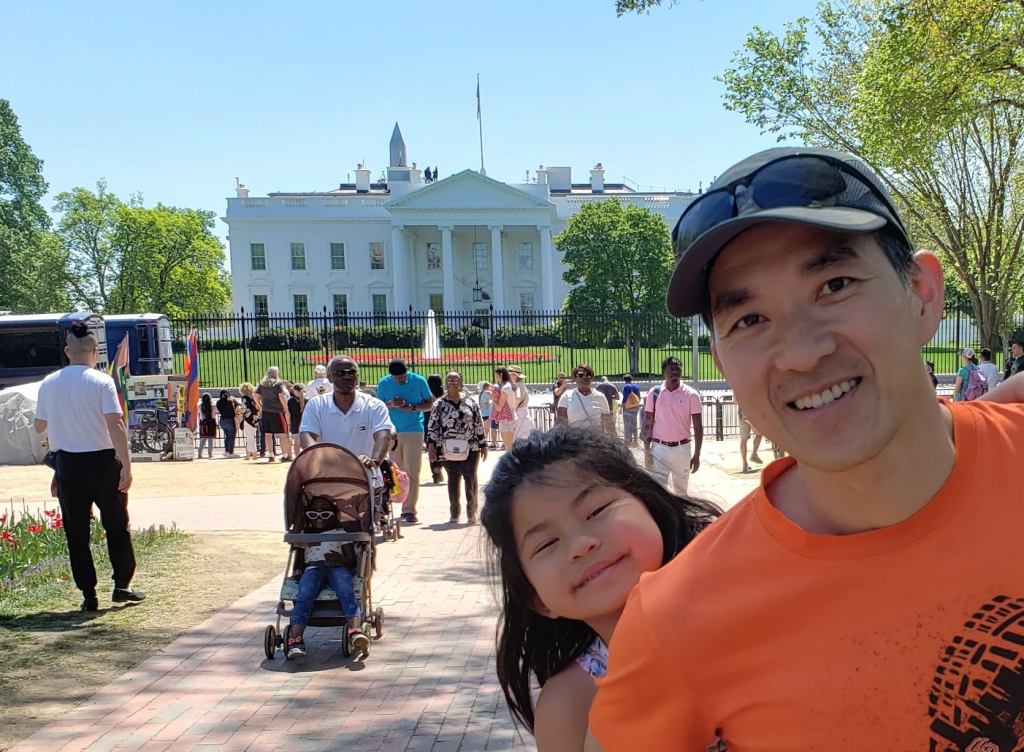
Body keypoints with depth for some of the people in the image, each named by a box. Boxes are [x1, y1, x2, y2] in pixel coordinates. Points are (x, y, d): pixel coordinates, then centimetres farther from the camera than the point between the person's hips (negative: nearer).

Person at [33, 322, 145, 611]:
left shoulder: (49, 384, 2)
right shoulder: (102, 381, -10)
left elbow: (40, 427, 10)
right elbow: (115, 425, -17)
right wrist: (126, 465, -16)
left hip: (67, 464, 3)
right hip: (102, 461, -3)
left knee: (76, 532, 9)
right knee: (117, 526, 12)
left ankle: (88, 595, 10)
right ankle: (122, 585, 13)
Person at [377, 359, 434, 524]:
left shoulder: (419, 381, -1)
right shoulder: (384, 383, 3)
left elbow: (430, 404, 4)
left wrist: (413, 408, -14)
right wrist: (391, 404, -16)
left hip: (414, 431, -3)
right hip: (391, 432, 3)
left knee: (412, 472, -9)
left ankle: (410, 510, -10)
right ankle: (404, 506, 19)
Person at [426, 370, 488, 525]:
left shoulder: (471, 402, 6)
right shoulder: (439, 405, 5)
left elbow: (479, 425, 8)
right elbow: (432, 426, 3)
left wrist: (483, 445, 7)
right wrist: (431, 444, -7)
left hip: (470, 448, 0)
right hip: (448, 449, 0)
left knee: (471, 479, -5)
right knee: (453, 480, 8)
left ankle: (471, 512, 5)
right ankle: (454, 512, 17)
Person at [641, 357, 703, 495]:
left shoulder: (691, 394, -5)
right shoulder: (655, 393, 0)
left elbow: (698, 427, -2)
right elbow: (648, 424, 6)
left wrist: (696, 455, -7)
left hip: (682, 449, 0)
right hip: (659, 448, 0)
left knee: (681, 490, 13)